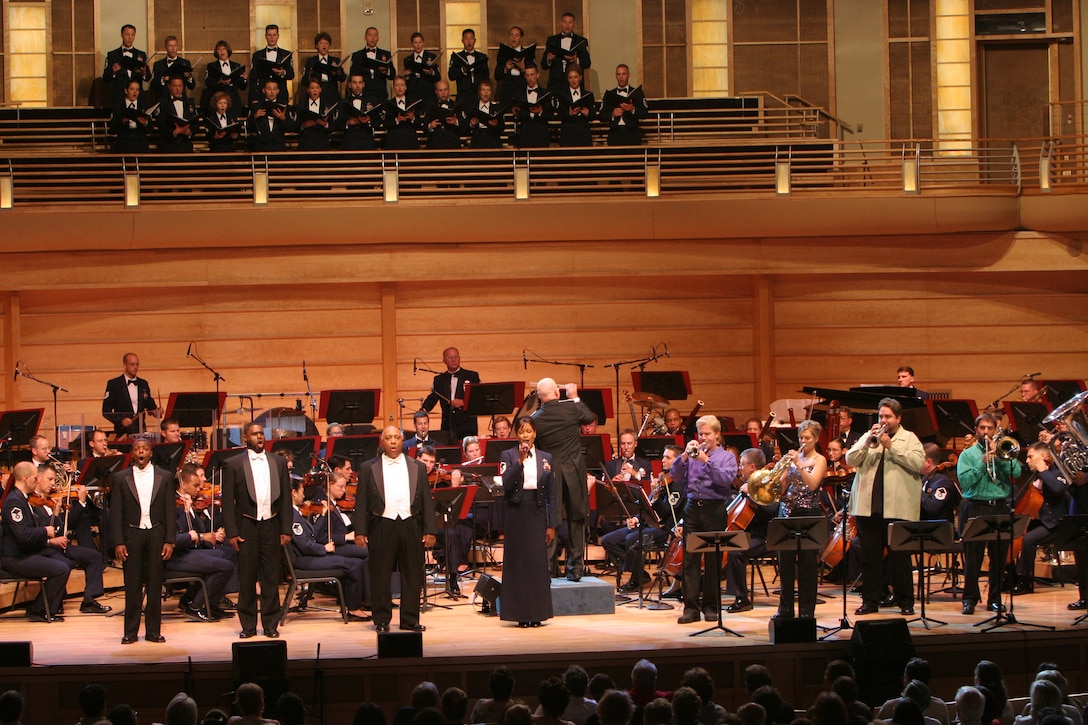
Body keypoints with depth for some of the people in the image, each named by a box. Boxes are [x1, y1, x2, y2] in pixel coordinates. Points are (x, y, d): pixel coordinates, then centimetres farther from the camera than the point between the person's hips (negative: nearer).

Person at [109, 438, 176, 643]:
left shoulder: (163, 477, 6)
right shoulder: (120, 478, 3)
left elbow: (169, 511, 5)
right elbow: (116, 513, 1)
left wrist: (170, 541, -3)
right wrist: (119, 542, -7)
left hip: (156, 534, 1)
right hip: (131, 535, -1)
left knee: (155, 585, 3)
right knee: (132, 586, 1)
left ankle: (153, 630, 10)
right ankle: (130, 631, 8)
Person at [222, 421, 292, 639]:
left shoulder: (279, 463, 10)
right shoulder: (233, 465, 2)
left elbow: (285, 498, 9)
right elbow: (228, 501, 0)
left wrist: (286, 530, 2)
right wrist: (231, 532, -7)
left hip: (271, 525, 2)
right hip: (246, 527, -2)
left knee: (271, 577, 4)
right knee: (247, 578, 1)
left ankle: (271, 624, 10)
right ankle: (248, 625, 8)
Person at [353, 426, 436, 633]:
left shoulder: (417, 468, 13)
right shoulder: (369, 469, 7)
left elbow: (427, 501, 10)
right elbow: (361, 502, 5)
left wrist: (430, 530, 2)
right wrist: (360, 531, -4)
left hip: (411, 525, 2)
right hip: (382, 526, -2)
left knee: (412, 575, 4)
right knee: (380, 576, 1)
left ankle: (410, 619, 11)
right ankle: (382, 620, 9)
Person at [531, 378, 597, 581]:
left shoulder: (535, 419, -8)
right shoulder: (571, 408, -8)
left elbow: (535, 449, 0)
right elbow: (590, 417, 13)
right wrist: (575, 398, 23)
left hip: (549, 473, 0)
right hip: (574, 471, 0)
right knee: (576, 519, 10)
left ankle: (545, 567, 1)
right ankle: (575, 568, 11)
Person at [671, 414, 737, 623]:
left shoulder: (726, 457, 6)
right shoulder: (692, 454, 12)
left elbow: (727, 478, -12)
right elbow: (676, 476, 3)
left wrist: (706, 461, -18)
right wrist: (685, 456, -10)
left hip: (715, 509, -2)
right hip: (692, 507, 2)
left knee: (713, 559, 2)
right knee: (690, 558, -2)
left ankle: (711, 606, 11)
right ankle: (691, 607, -1)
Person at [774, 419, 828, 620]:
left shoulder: (819, 460, 0)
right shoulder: (793, 457, 12)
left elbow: (813, 484, -18)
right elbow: (782, 488, 8)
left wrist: (798, 465, -25)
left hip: (808, 515, -4)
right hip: (788, 513, 5)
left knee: (806, 565, -2)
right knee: (786, 564, 5)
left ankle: (806, 611, 2)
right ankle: (785, 609, 12)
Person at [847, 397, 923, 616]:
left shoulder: (910, 439, 7)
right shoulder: (868, 437, 16)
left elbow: (918, 463, -10)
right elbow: (850, 460, 5)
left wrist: (891, 446, -14)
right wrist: (867, 443, -10)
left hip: (898, 508, -3)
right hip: (868, 507, 3)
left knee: (900, 558, -1)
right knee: (869, 557, 5)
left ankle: (905, 602, 6)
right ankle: (870, 600, 12)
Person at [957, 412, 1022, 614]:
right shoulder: (968, 454, 7)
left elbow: (1016, 472, -4)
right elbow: (964, 482, -8)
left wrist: (999, 457, -11)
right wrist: (983, 462, -14)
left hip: (1000, 507, 2)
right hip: (975, 508, -2)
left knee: (999, 558, 4)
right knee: (972, 558, -3)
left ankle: (995, 599, 12)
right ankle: (970, 599, 5)